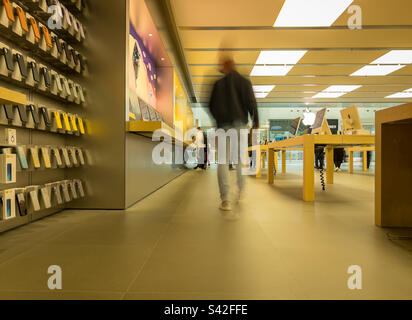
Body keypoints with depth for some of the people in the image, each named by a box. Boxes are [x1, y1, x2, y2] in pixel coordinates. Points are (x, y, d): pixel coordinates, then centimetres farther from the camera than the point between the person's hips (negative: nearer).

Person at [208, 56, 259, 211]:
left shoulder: (218, 84, 7)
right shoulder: (244, 82, 6)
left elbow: (212, 106, 9)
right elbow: (251, 103, -4)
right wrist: (256, 122, 1)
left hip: (223, 125, -1)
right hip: (240, 124, 1)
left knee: (222, 161, -2)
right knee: (241, 158, 18)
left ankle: (225, 200, -10)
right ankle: (241, 190, 22)